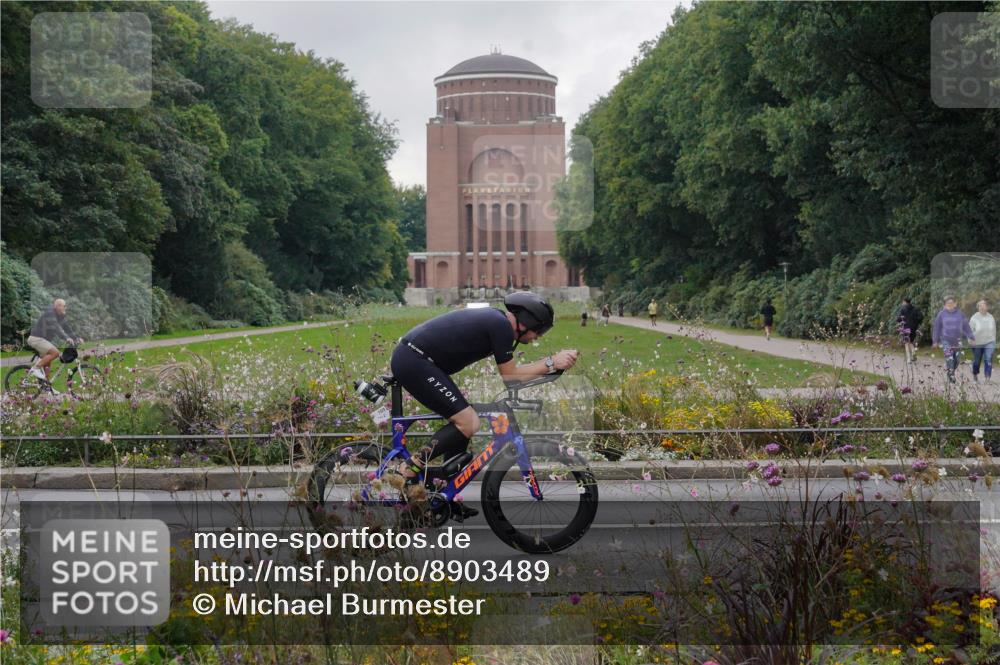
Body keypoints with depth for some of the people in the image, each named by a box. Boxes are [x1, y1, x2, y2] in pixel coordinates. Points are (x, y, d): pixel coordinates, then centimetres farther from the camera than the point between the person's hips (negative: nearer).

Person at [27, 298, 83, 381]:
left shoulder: (61, 316, 8)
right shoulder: (49, 313, -20)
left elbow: (68, 329, 7)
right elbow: (55, 327, -33)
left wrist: (77, 337, -8)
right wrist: (66, 338, -43)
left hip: (45, 340, 10)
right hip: (36, 338, -10)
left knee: (47, 367, 9)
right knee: (55, 352, -27)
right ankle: (36, 368, -18)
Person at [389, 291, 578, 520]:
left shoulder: (495, 319, 17)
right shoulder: (501, 325, -12)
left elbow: (508, 371, 20)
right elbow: (510, 375, -6)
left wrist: (552, 361, 14)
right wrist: (551, 363, -4)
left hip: (408, 359, 11)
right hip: (414, 361, -11)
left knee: (464, 422, 13)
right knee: (468, 423, -12)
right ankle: (408, 471, -8)